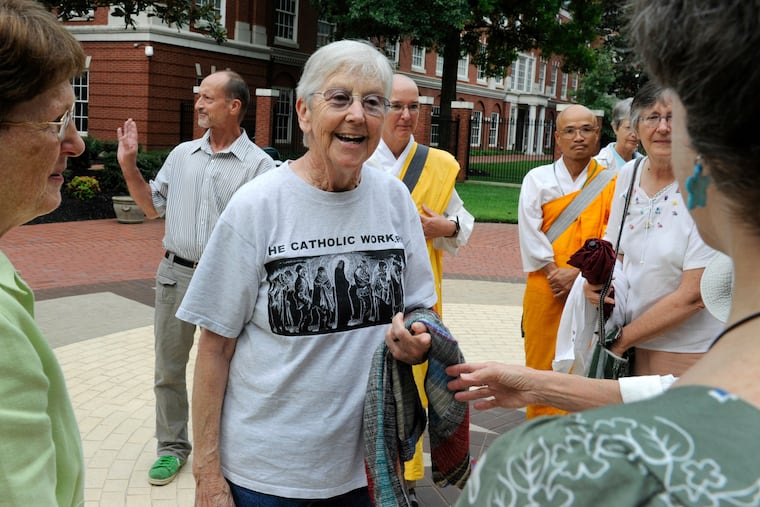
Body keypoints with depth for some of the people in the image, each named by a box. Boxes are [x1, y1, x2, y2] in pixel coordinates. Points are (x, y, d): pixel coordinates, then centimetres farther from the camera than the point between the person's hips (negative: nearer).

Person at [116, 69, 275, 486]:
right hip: (176, 274, 5)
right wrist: (129, 165, 6)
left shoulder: (258, 164, -6)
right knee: (169, 369, 12)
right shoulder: (182, 155, 9)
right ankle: (172, 447, 29)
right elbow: (152, 206, 16)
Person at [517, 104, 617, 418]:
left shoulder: (610, 182, 5)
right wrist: (555, 272, -10)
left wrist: (579, 273, -13)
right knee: (541, 362, 6)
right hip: (545, 289, 1)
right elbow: (530, 232, -2)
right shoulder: (537, 179, 6)